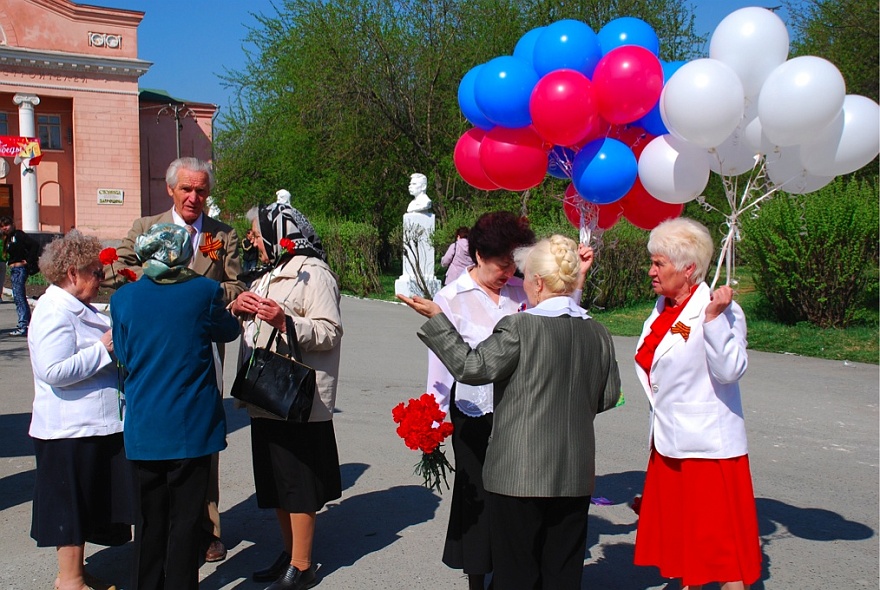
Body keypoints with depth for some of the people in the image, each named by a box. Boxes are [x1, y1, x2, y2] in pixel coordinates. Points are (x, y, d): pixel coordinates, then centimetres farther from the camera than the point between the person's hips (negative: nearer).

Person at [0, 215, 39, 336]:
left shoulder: (19, 235, -10)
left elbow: (35, 244, -20)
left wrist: (29, 261, -18)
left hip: (19, 269, -10)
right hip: (13, 270, 10)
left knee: (18, 297, -11)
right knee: (21, 298, 13)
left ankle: (23, 327, -12)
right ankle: (28, 324, 19)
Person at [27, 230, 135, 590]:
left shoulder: (74, 308, 15)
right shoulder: (55, 312, -18)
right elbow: (54, 371, -28)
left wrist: (114, 343, 13)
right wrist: (104, 348, -23)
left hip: (91, 425, 10)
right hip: (70, 429, -10)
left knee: (83, 506, 17)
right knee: (72, 505, 2)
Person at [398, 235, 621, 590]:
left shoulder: (518, 327, -15)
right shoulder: (598, 333, 3)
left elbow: (472, 367, -13)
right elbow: (609, 397, 10)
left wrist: (437, 319, -5)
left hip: (520, 473, -5)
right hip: (575, 475, 5)